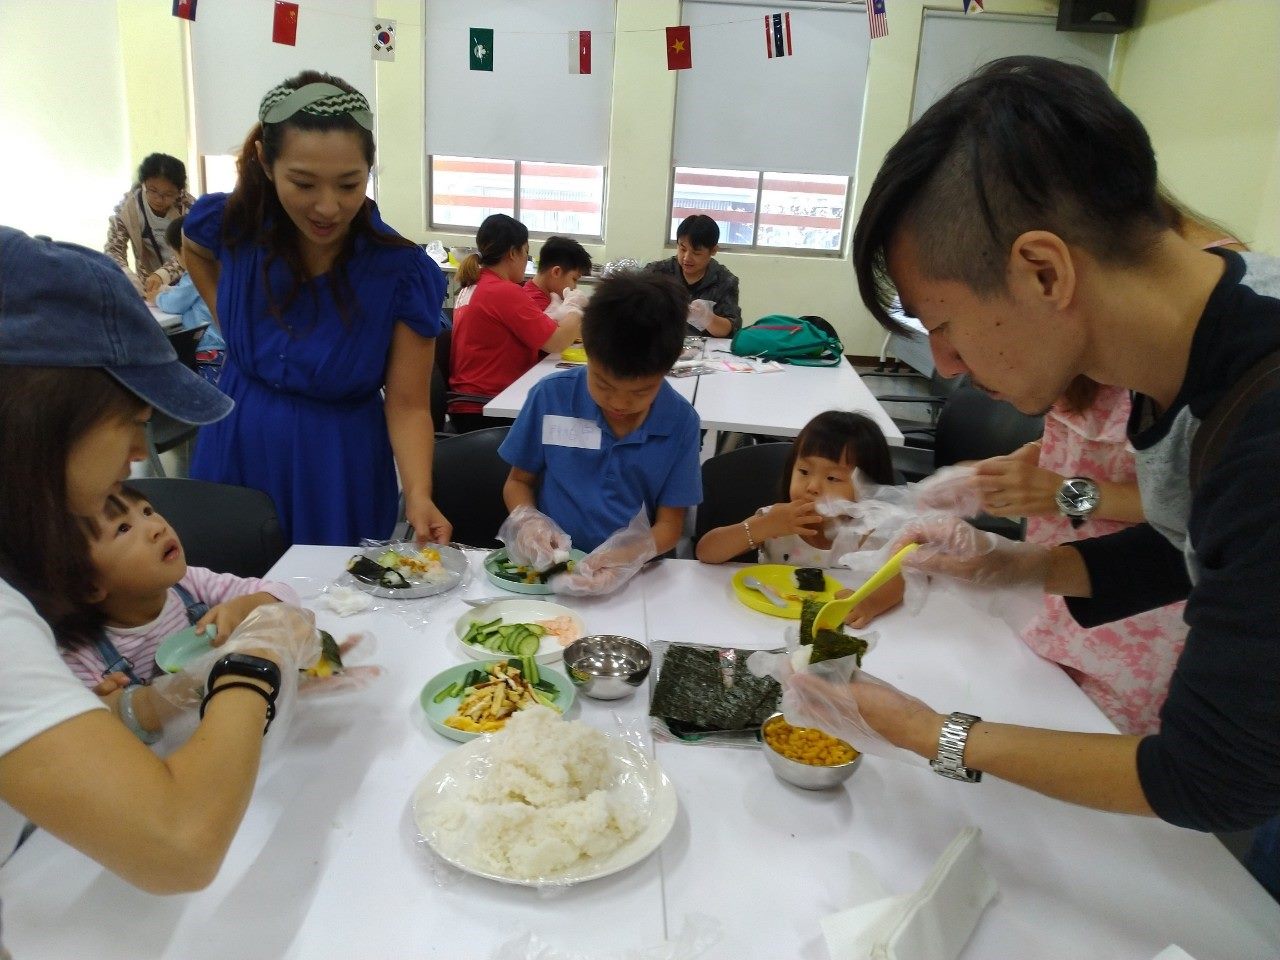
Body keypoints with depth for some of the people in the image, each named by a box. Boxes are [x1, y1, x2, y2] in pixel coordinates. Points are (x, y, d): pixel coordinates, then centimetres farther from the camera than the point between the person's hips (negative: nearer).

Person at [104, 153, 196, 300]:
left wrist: (162, 274, -39)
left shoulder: (189, 207, -15)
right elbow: (113, 249, -11)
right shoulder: (126, 208, -12)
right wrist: (127, 275, -33)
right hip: (149, 288, 4)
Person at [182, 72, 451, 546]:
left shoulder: (405, 273, -21)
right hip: (234, 452, 3)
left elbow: (407, 405, -18)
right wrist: (232, 325, 3)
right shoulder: (230, 224, -11)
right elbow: (194, 247, 15)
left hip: (339, 470, -3)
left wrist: (418, 496, -33)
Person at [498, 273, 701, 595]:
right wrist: (526, 519, -14)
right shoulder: (550, 396, -5)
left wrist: (630, 555, -23)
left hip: (634, 578, -1)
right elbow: (519, 481, 7)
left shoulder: (681, 421, -6)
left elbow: (669, 524, -2)